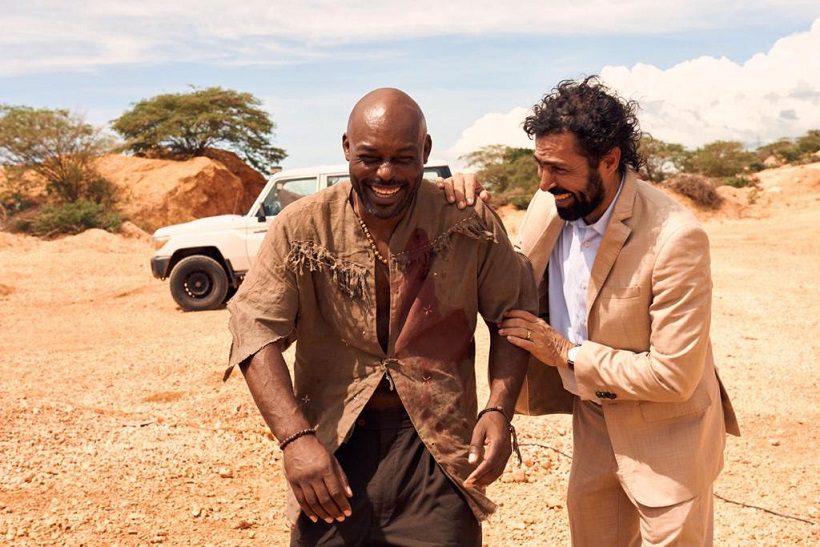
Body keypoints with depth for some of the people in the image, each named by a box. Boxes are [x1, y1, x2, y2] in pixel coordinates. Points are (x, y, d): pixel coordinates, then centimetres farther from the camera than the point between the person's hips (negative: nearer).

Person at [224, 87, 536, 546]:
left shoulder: (470, 223, -3)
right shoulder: (302, 228, -4)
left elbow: (512, 317, 4)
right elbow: (257, 329, -10)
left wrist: (499, 411, -10)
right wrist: (296, 437, -21)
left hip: (441, 449, 0)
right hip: (334, 449, 1)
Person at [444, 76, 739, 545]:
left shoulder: (675, 237, -28)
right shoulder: (551, 206, -9)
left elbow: (674, 375, -25)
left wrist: (567, 354, -20)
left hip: (662, 433, -6)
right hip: (592, 419, 6)